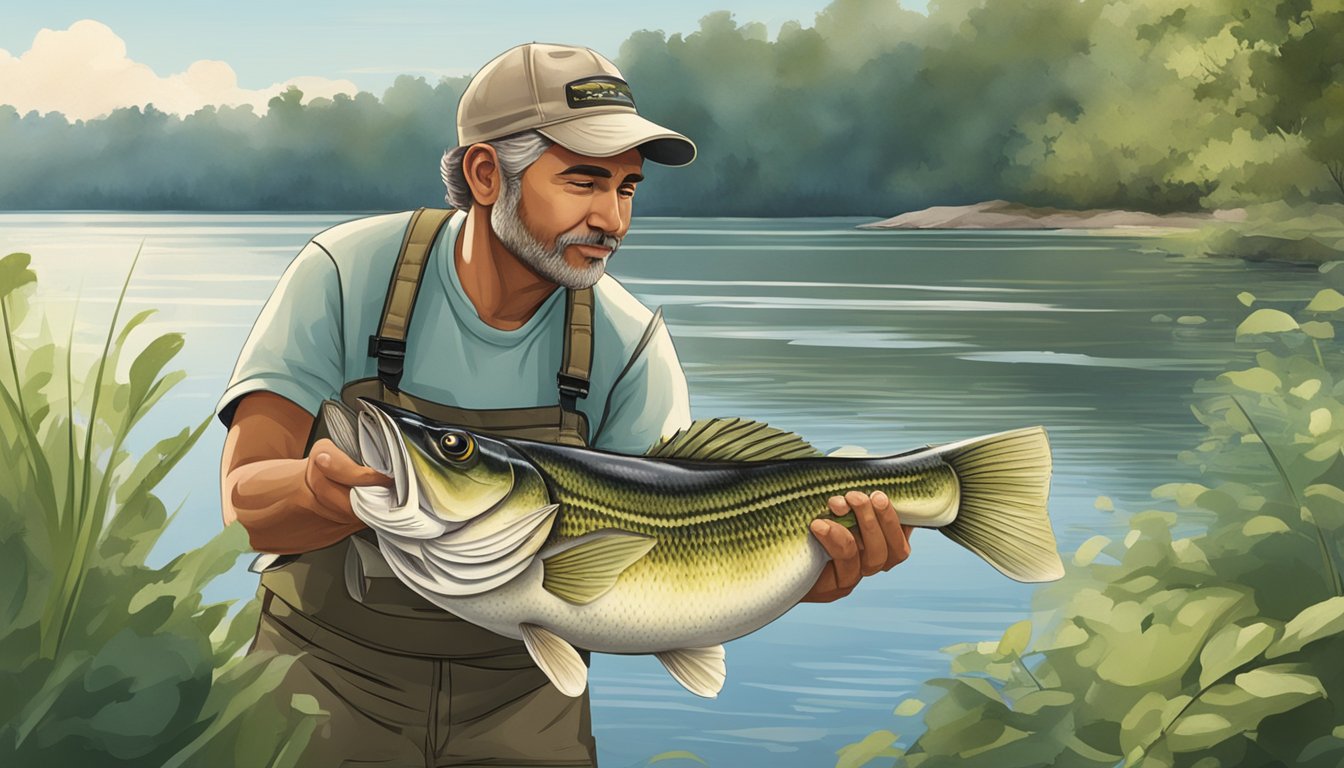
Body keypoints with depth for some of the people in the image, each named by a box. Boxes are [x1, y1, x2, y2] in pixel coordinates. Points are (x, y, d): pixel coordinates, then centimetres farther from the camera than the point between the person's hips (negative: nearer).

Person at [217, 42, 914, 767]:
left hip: (521, 693, 1)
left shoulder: (630, 347, -10)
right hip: (332, 664, -1)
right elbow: (243, 502, -20)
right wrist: (321, 486, -42)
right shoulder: (346, 274, -14)